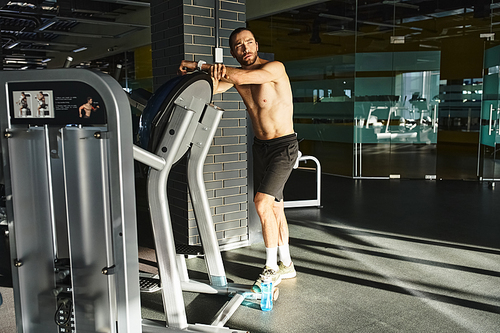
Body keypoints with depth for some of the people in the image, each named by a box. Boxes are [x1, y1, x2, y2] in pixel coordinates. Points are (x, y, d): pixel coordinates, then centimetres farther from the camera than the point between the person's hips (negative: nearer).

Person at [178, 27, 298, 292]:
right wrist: (213, 72, -34)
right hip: (259, 146, 7)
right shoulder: (236, 74, 2)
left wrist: (199, 65, -28)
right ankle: (286, 265, 27)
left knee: (262, 203, -17)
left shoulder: (274, 68, -18)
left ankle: (271, 268, -1)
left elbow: (239, 77, -33)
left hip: (284, 146, -7)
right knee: (274, 207, 13)